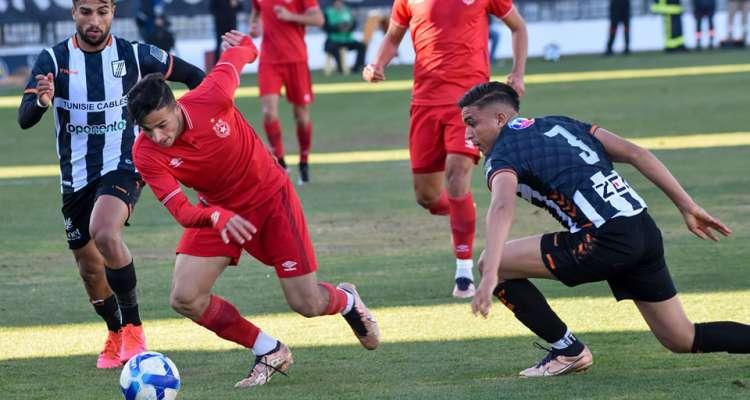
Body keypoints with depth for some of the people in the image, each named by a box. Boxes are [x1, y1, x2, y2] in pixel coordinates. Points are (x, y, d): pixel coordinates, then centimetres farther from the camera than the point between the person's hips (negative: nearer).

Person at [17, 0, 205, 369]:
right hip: (75, 177, 3)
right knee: (90, 269, 12)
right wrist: (41, 102, -36)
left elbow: (195, 78, 7)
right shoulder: (54, 60, -5)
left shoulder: (135, 56, -6)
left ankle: (133, 327, -20)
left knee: (104, 233, -31)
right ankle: (116, 335, 37)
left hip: (122, 166, -3)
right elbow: (24, 119, -15)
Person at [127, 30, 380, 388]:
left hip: (270, 196, -2)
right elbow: (181, 211, -25)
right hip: (217, 209, 3)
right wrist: (218, 218, -47)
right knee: (185, 298, -15)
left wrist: (246, 46, 18)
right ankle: (269, 353, 4)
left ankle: (346, 300, 38)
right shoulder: (146, 154, -23)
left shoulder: (210, 99, -29)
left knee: (307, 304, -2)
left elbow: (234, 54, -8)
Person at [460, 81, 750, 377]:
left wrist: (490, 276, -33)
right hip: (646, 231, 8)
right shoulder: (561, 124, 24)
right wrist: (688, 207, 16)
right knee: (683, 341, 21)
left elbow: (503, 208, -20)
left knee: (492, 263, 2)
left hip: (606, 242, -8)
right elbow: (636, 154, 17)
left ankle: (568, 351, 8)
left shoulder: (501, 154, 2)